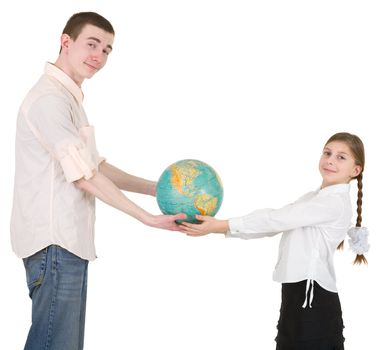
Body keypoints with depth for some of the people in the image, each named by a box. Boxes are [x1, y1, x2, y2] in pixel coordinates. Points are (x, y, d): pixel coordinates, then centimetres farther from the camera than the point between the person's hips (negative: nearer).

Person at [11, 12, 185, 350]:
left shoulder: (69, 97, 19)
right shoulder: (49, 98, -13)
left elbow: (97, 167, 19)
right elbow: (84, 177, -17)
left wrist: (157, 189, 11)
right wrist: (149, 219, -13)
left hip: (69, 241, 10)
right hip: (55, 242, -10)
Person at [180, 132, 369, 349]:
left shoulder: (336, 203, -12)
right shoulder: (312, 198, 18)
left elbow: (276, 220, -16)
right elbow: (274, 224, 10)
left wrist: (221, 226, -16)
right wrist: (221, 226, -2)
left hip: (314, 301, -9)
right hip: (297, 296, 9)